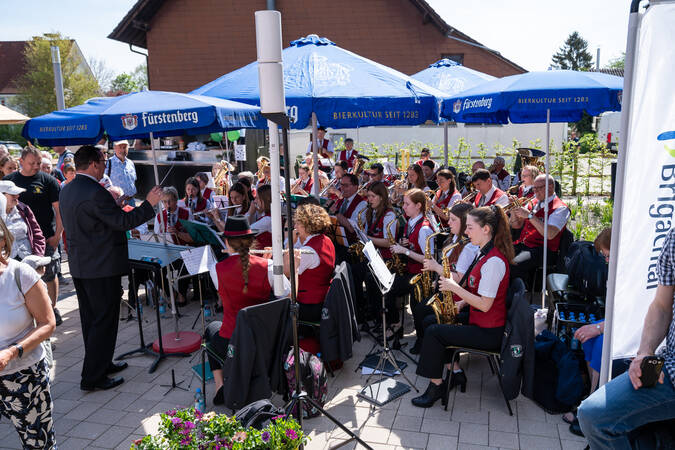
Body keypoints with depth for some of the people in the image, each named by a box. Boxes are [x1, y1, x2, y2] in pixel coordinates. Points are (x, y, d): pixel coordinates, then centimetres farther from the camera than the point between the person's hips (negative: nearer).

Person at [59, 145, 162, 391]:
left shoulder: (67, 190, 9)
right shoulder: (95, 193, -21)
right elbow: (123, 222, -20)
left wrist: (113, 204, 23)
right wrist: (149, 203, -13)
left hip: (79, 266, 10)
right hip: (101, 268, -10)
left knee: (90, 319, 18)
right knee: (104, 321, 0)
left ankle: (101, 364, 32)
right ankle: (93, 377, 6)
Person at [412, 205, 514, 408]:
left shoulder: (494, 261, -25)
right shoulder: (485, 253, 7)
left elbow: (485, 305, -26)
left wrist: (454, 287, -20)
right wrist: (462, 303, 2)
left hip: (488, 332, -10)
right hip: (477, 319, 10)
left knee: (433, 332, -13)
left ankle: (437, 385, 4)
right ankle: (456, 372, 16)